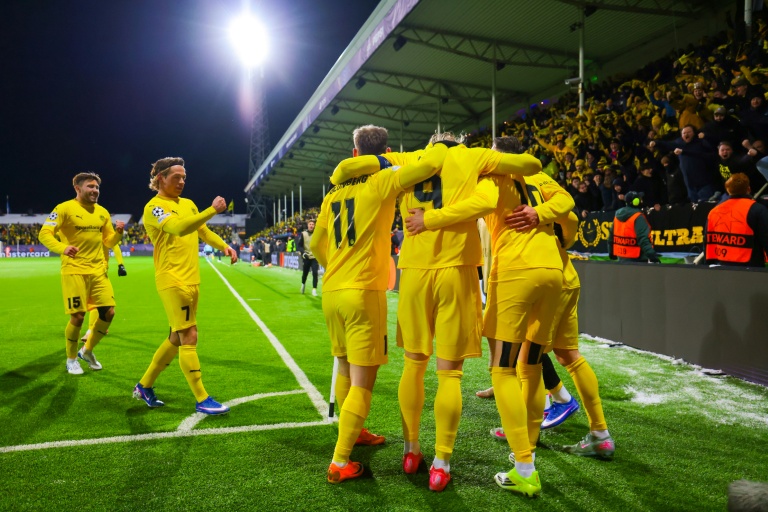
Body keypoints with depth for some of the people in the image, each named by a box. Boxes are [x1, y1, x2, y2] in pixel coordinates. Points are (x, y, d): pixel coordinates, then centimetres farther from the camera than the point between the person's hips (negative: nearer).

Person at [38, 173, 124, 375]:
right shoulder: (64, 208, -7)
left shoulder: (102, 212, 11)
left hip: (98, 271, 6)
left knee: (108, 312, 1)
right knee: (78, 316, -4)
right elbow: (44, 233, -15)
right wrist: (62, 248, -34)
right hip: (75, 271, -6)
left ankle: (87, 351, 24)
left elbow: (109, 242, 15)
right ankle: (71, 360, 19)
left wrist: (118, 233, -8)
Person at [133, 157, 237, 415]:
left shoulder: (188, 204, 15)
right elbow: (179, 228, -27)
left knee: (176, 338, 15)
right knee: (189, 338, -7)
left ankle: (144, 386, 30)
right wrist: (212, 210, -30)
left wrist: (224, 246, 7)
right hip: (173, 282, -9)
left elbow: (203, 231, 25)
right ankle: (202, 400, 1)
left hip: (191, 281, 9)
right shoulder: (154, 207, -9)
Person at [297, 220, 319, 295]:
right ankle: (303, 284, 43)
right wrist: (303, 252, -17)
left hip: (314, 257, 0)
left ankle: (314, 289, -3)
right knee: (305, 273, 13)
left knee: (315, 273, -12)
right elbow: (299, 245, -2)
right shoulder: (303, 234, -3)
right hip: (306, 257, 0)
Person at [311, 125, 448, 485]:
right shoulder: (382, 182, -7)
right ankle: (340, 463, 2)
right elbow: (430, 164, -17)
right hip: (364, 293, -7)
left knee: (345, 370, 22)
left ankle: (351, 432, 40)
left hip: (332, 291, 7)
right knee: (363, 380, 1)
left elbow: (316, 244, 20)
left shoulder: (334, 192, 12)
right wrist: (441, 145, 6)